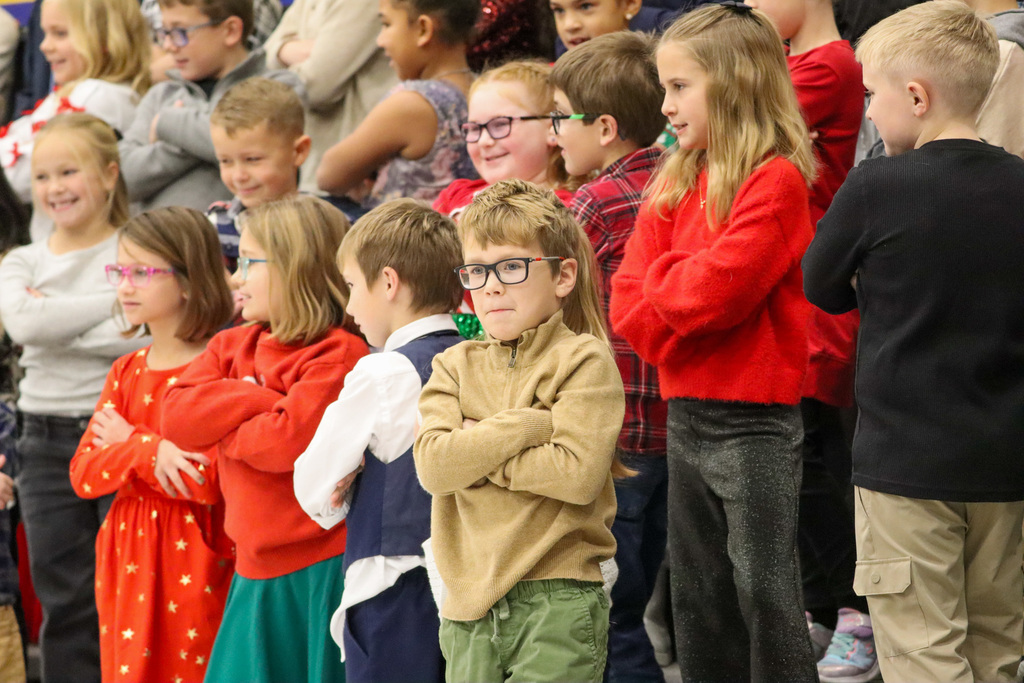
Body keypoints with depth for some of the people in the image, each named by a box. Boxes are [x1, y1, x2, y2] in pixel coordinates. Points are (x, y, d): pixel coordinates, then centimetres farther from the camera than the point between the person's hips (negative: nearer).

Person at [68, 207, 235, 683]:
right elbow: (83, 473, 1)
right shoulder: (126, 371, 10)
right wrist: (149, 453, -17)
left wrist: (129, 443, -10)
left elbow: (213, 482, -21)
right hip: (128, 557, 6)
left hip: (194, 559, -6)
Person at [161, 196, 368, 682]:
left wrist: (220, 420, -5)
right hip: (256, 573, 7)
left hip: (318, 570, -7)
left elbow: (290, 440, -23)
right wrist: (258, 401, -12)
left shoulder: (337, 355, -12)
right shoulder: (232, 346, 13)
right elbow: (177, 417, 0)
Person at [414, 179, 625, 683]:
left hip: (558, 605, -5)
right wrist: (533, 424, -12)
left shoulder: (584, 361, -3)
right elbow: (433, 465, -7)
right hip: (470, 605, 5)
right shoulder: (455, 366, 11)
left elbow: (579, 472, -16)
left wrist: (477, 449, -8)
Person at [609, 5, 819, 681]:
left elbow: (718, 287, -23)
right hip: (686, 415, 8)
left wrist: (663, 279, -6)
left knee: (765, 591, -2)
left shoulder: (775, 181, -13)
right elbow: (628, 301, 5)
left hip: (754, 421, -8)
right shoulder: (674, 184, 10)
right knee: (698, 597, 15)